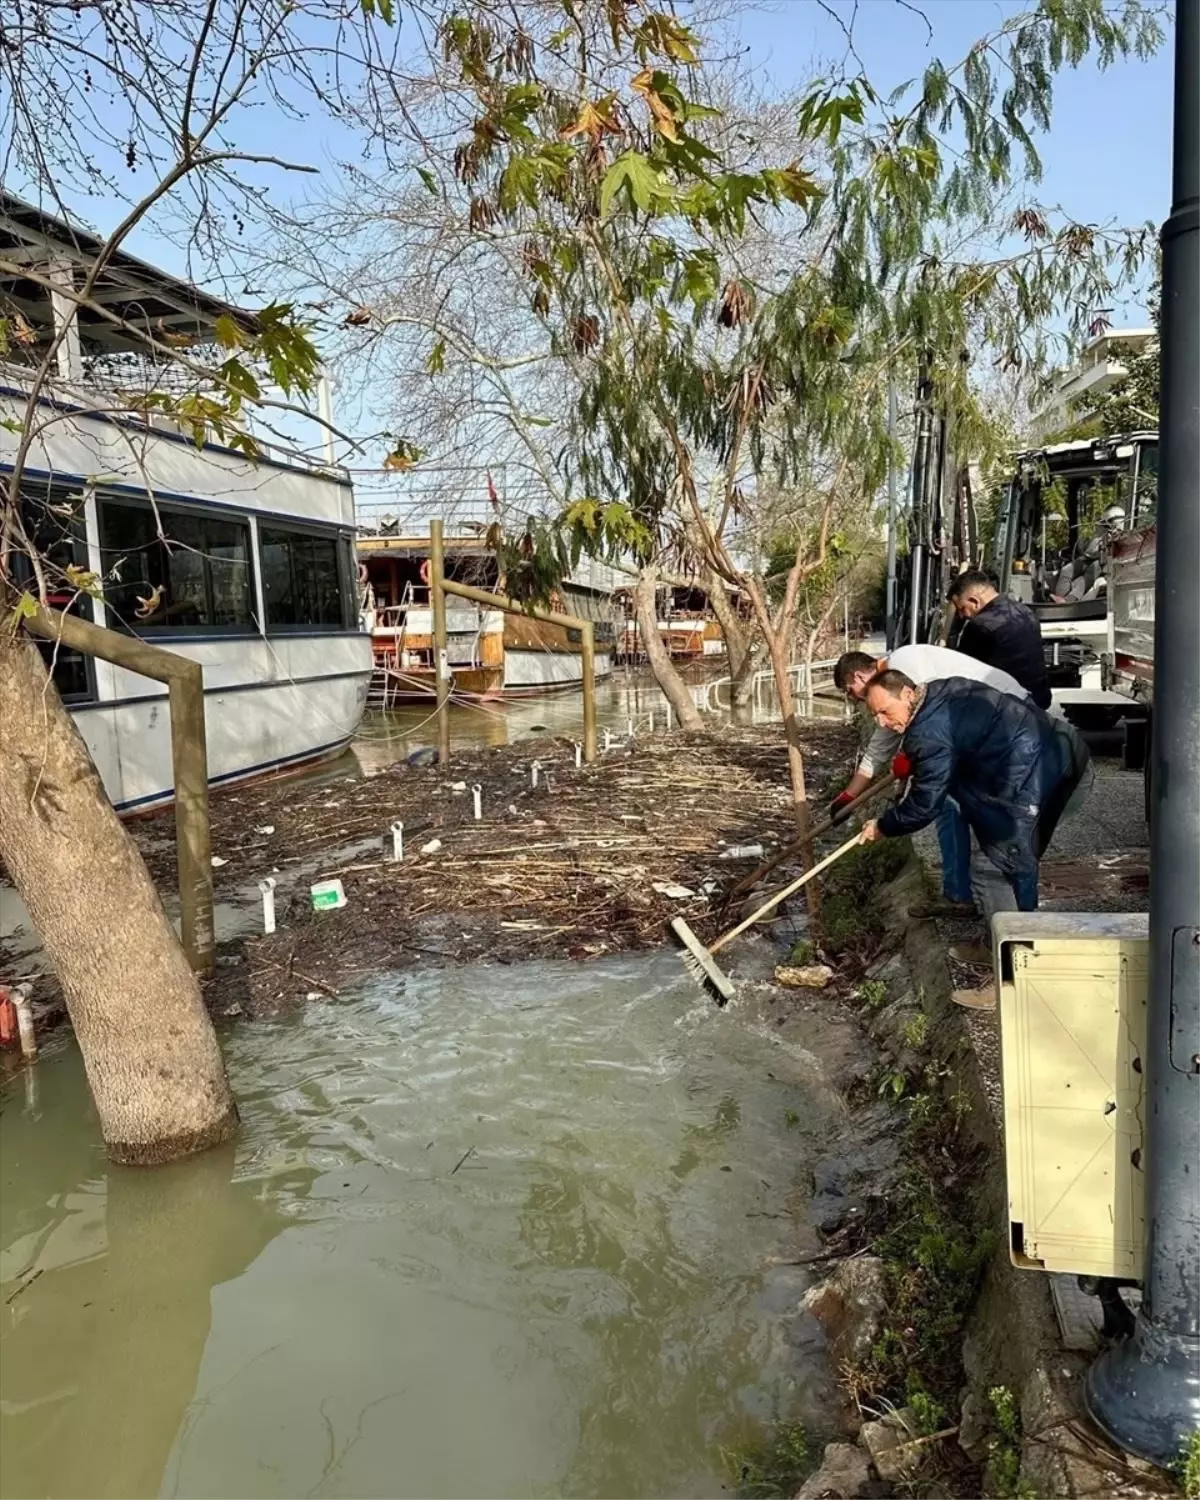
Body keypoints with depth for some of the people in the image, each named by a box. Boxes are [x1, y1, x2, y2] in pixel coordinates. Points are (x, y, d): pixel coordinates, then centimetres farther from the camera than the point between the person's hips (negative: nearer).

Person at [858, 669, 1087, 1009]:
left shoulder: (930, 734, -20)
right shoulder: (944, 690, 9)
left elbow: (923, 805, -14)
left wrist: (882, 827, 2)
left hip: (1030, 782, -11)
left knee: (991, 871, -7)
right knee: (1016, 866, 21)